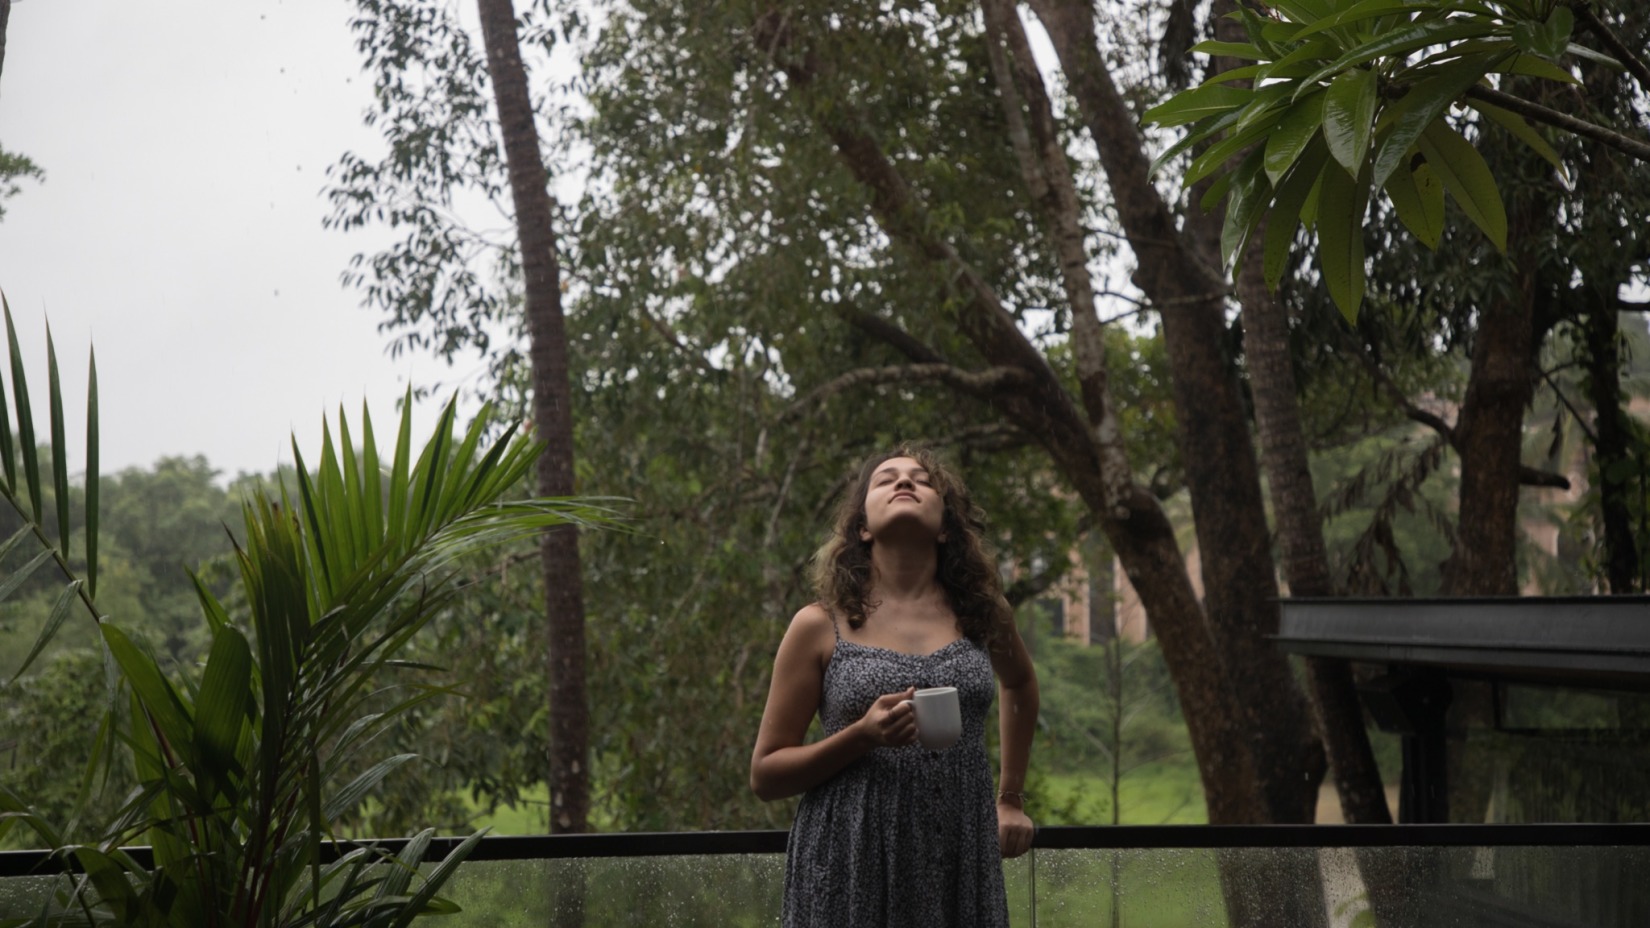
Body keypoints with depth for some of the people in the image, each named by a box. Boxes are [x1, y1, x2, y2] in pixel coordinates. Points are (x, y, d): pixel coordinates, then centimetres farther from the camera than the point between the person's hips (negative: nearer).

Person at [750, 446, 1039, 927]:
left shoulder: (981, 612, 4)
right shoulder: (820, 626, -4)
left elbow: (1020, 683, 26)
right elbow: (765, 774, -2)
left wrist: (1011, 800, 22)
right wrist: (862, 736, -17)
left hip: (962, 864, 3)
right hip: (849, 869, -2)